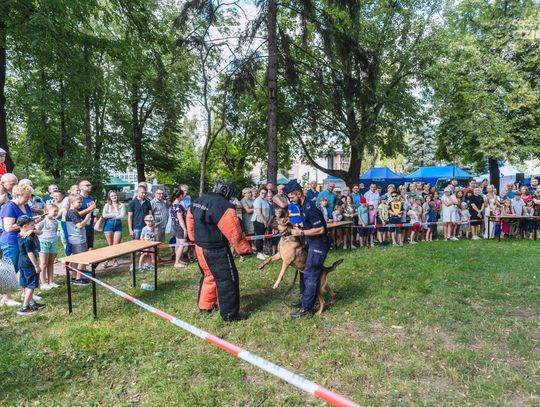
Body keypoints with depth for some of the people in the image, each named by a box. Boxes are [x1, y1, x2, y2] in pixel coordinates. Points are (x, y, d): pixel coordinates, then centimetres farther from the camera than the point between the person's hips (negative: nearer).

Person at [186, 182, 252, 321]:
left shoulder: (198, 201, 6)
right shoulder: (224, 206, -21)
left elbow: (190, 223, 16)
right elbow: (234, 233, -18)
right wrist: (246, 249, -8)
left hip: (200, 247, 9)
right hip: (216, 250, -8)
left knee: (208, 275, 25)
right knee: (228, 279, 3)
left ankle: (204, 305, 35)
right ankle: (230, 313, 11)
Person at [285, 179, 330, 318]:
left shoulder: (309, 208, -23)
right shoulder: (303, 206, 7)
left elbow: (320, 229, -25)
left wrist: (301, 232, -20)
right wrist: (299, 227, 5)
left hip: (318, 245, -10)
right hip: (311, 244, 10)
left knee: (310, 275, -4)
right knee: (304, 271, 17)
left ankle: (307, 308, 4)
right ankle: (305, 299, 31)